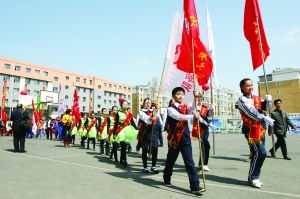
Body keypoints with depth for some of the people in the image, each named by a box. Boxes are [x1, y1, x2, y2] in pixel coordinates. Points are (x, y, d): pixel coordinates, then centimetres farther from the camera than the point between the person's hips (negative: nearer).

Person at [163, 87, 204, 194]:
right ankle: (167, 179, 37)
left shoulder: (185, 107, 10)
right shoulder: (171, 108, -7)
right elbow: (179, 116, -26)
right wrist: (192, 116, -37)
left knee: (190, 162, -2)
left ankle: (195, 186, 0)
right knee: (171, 160, 14)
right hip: (174, 139, -3)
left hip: (185, 138, 3)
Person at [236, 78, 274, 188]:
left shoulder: (256, 98, 14)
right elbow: (251, 112, -21)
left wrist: (268, 100, -12)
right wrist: (265, 118, -28)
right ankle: (252, 178, 1)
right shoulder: (242, 99, -8)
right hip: (251, 129, -7)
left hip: (260, 128, 7)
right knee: (260, 153, -13)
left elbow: (266, 107, 8)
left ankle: (254, 177, 23)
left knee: (257, 153, 11)